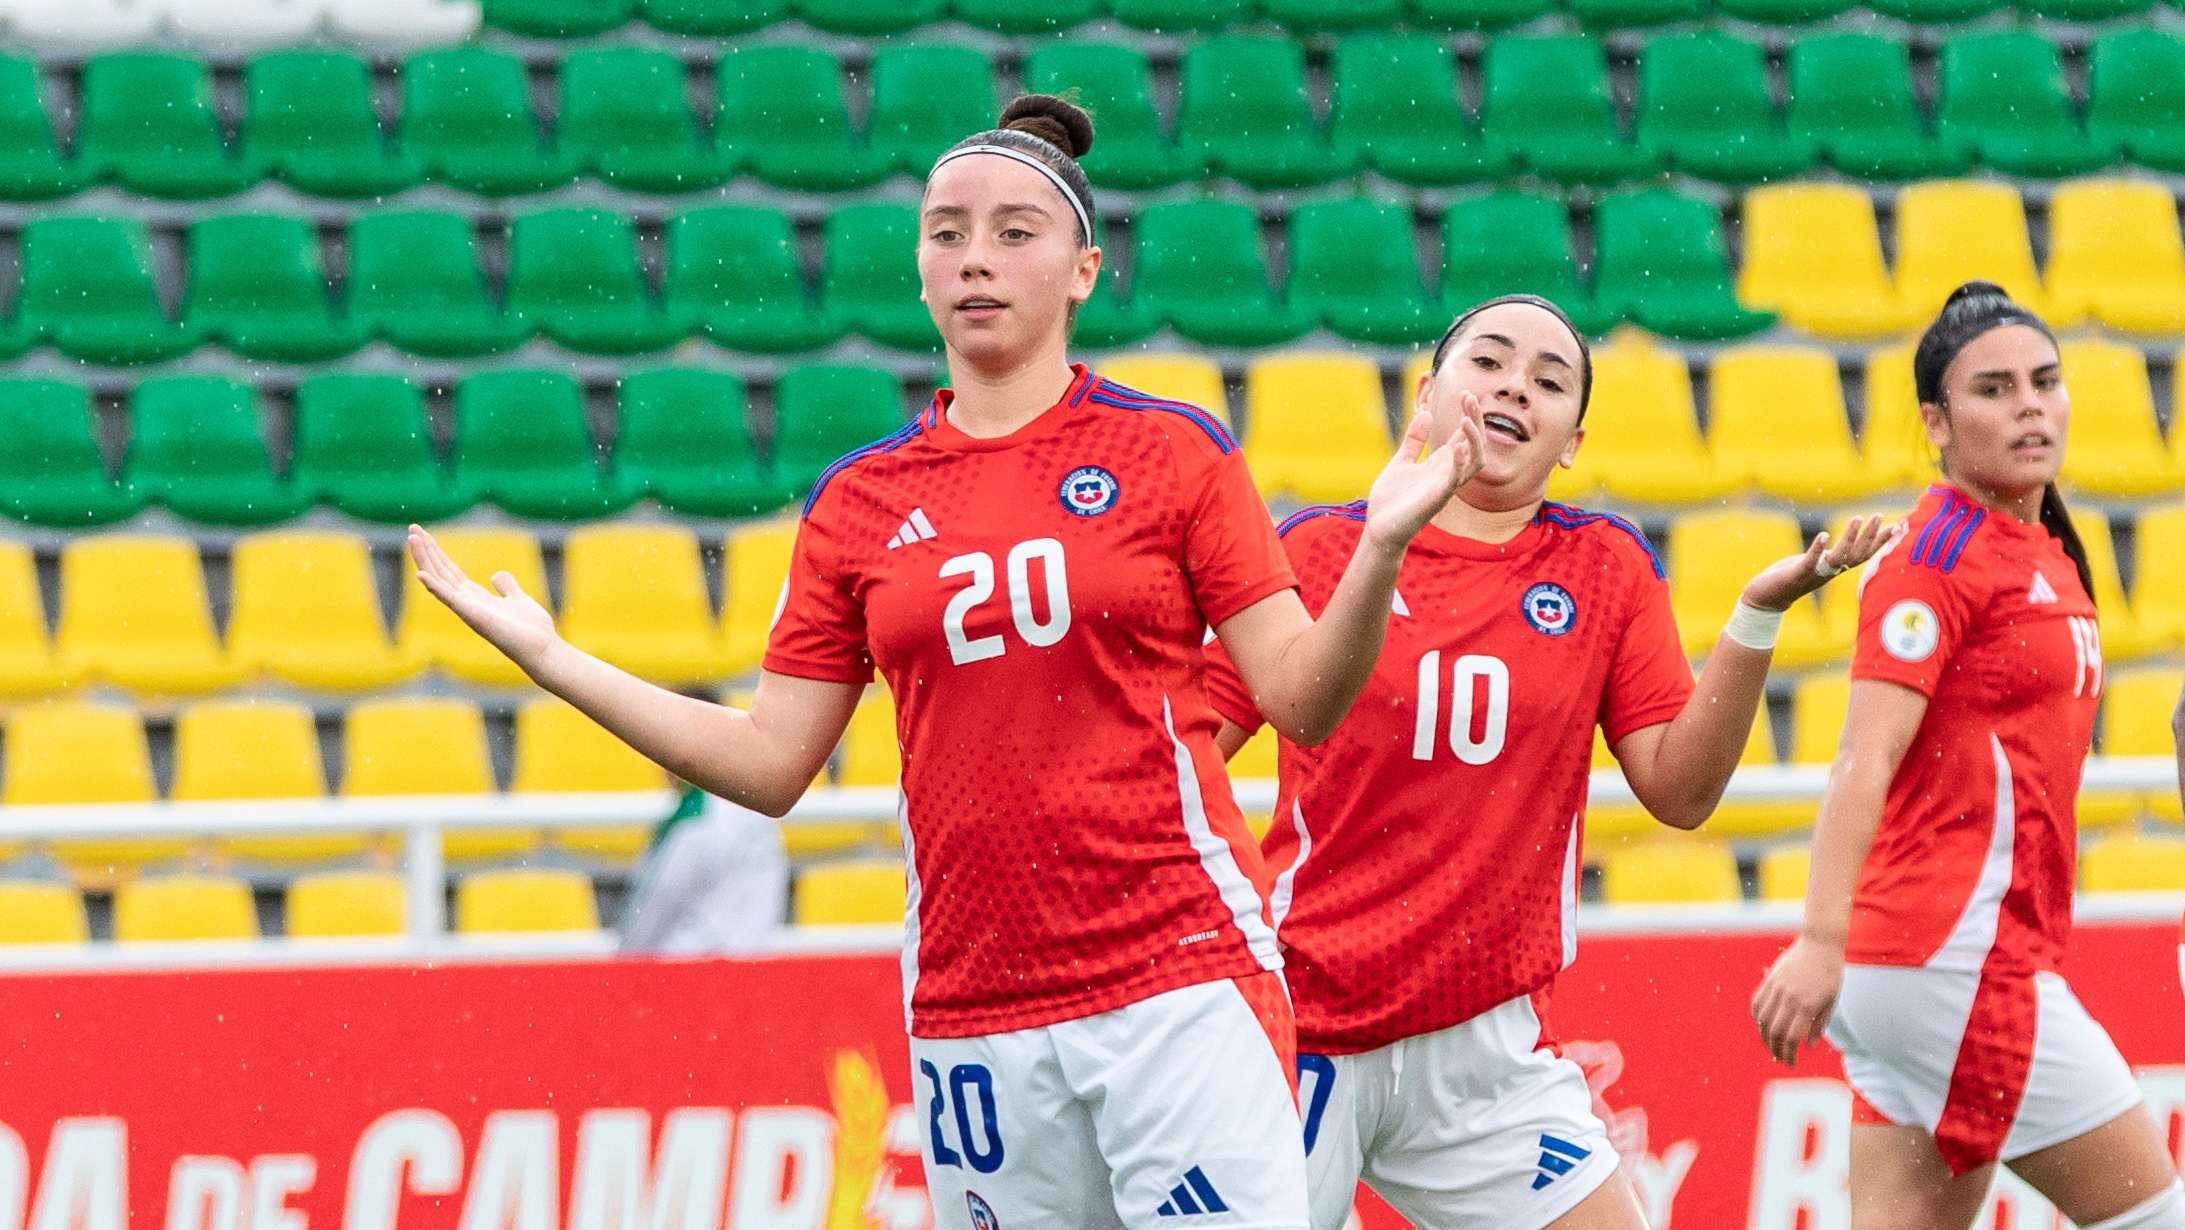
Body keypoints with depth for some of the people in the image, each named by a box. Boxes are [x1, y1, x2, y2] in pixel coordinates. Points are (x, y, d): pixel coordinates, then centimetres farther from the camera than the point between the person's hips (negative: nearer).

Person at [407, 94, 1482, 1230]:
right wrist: (547, 657, 8)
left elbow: (1302, 701, 1)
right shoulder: (857, 502, 10)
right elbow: (769, 763, 12)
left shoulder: (1174, 453, 3)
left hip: (1180, 979, -3)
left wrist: (1380, 548, -16)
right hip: (971, 1005, 3)